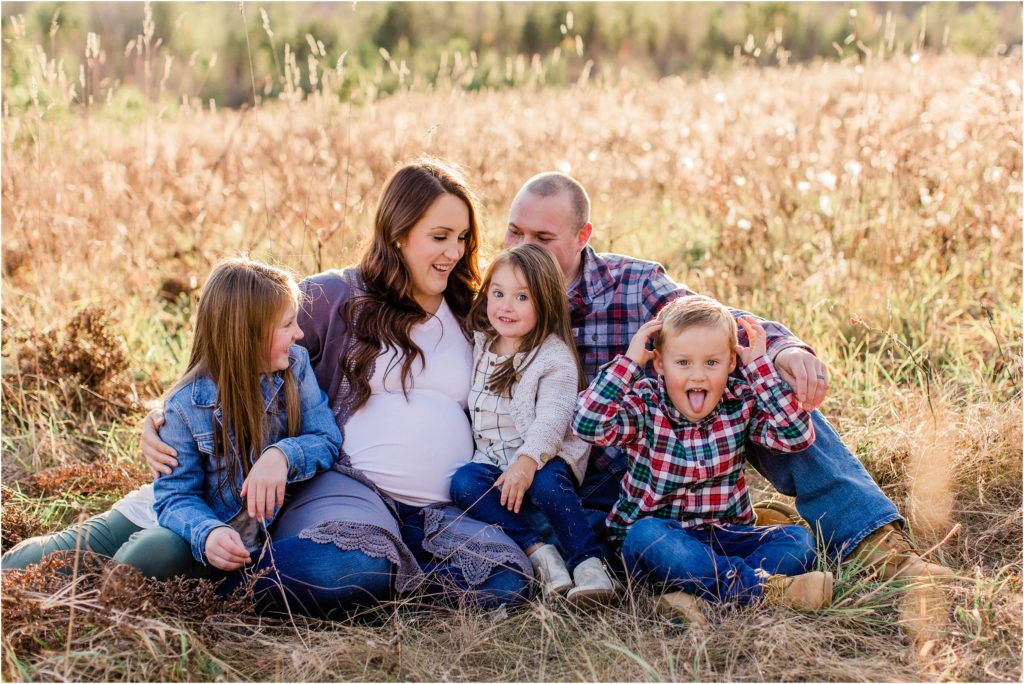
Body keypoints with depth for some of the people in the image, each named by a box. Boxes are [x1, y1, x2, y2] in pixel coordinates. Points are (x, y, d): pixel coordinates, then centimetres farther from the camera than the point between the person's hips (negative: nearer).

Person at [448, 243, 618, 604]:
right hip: (492, 459, 5)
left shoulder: (555, 357, -9)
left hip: (545, 457, -5)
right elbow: (466, 406, 20)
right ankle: (537, 551, -28)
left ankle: (588, 561, -25)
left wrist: (527, 460, -36)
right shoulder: (480, 347, 11)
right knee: (463, 482, -25)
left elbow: (552, 419, -22)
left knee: (546, 482, -37)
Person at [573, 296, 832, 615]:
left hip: (727, 537, 3)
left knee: (799, 540, -18)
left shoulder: (740, 403, 1)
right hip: (656, 537, -3)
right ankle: (762, 588, -37)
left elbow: (797, 435, -13)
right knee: (646, 534, -36)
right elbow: (587, 425, -22)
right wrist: (629, 361, -19)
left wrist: (759, 366, -11)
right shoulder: (644, 406, -5)